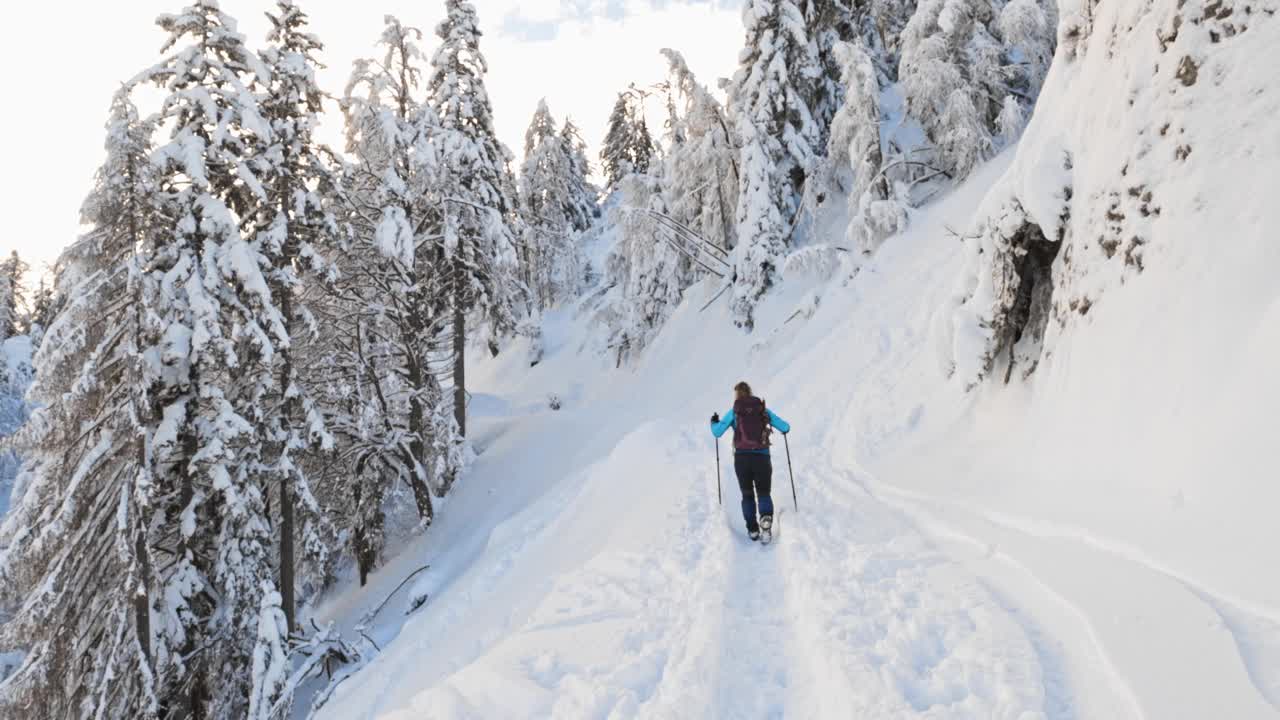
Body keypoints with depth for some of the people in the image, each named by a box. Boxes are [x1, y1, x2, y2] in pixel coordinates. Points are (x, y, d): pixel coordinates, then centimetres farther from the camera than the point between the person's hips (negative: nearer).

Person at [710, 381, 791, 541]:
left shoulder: (734, 412, 4)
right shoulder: (764, 410, 7)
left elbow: (717, 432, -2)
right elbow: (785, 427, 6)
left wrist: (714, 423, 19)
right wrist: (784, 428, 30)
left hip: (742, 457, 0)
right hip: (762, 457, 0)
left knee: (747, 495, 17)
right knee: (763, 493, 12)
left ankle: (753, 529, 7)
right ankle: (766, 517, -18)